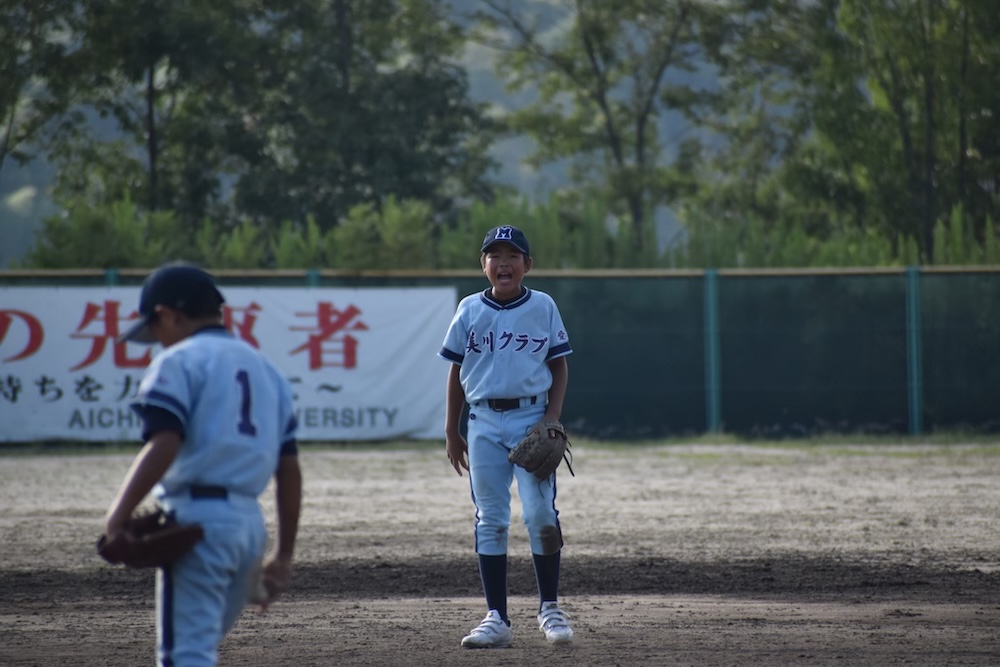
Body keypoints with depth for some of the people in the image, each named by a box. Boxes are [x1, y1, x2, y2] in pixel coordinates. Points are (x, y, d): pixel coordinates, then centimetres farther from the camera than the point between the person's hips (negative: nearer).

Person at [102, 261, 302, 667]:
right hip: (251, 523, 8)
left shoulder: (180, 362, -2)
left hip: (196, 520, -8)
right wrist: (283, 556, 21)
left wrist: (119, 515, -15)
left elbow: (163, 447, -18)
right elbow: (289, 470, 18)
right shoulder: (265, 369, 21)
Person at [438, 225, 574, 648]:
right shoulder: (470, 311, 7)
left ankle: (549, 608, 5)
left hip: (531, 418, -2)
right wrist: (451, 431, 8)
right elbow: (457, 372, 11)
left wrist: (553, 418, -7)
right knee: (490, 521, 2)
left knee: (540, 514, -9)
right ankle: (496, 619, 5)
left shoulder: (543, 307, 3)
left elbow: (559, 366, 5)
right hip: (484, 420, 2)